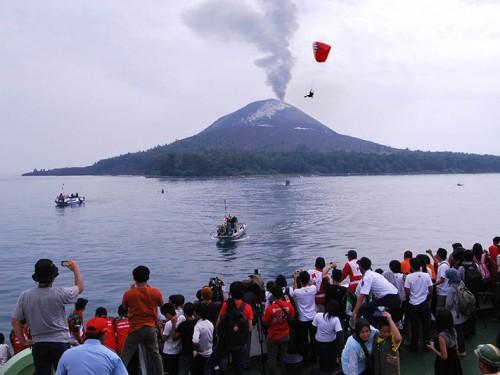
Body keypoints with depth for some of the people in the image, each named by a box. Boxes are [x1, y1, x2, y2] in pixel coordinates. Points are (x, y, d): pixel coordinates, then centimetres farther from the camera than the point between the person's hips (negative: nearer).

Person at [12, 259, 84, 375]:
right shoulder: (59, 294, -14)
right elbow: (80, 287, 4)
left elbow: (15, 321, 0)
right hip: (60, 342, -3)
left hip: (38, 344, 3)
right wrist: (75, 268, 18)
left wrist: (22, 340, 12)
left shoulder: (25, 296, -5)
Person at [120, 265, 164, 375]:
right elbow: (161, 303, 14)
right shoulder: (155, 292, -8)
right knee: (155, 355, 16)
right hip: (151, 328, 2)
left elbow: (124, 306, 8)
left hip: (135, 329, -2)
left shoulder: (128, 294, -12)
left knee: (125, 356, 6)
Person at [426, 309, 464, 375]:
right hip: (454, 362, 7)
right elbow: (455, 347, 8)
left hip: (445, 365, -7)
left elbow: (444, 356, -25)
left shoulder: (442, 336, -30)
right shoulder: (453, 330, -7)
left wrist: (433, 348, -12)